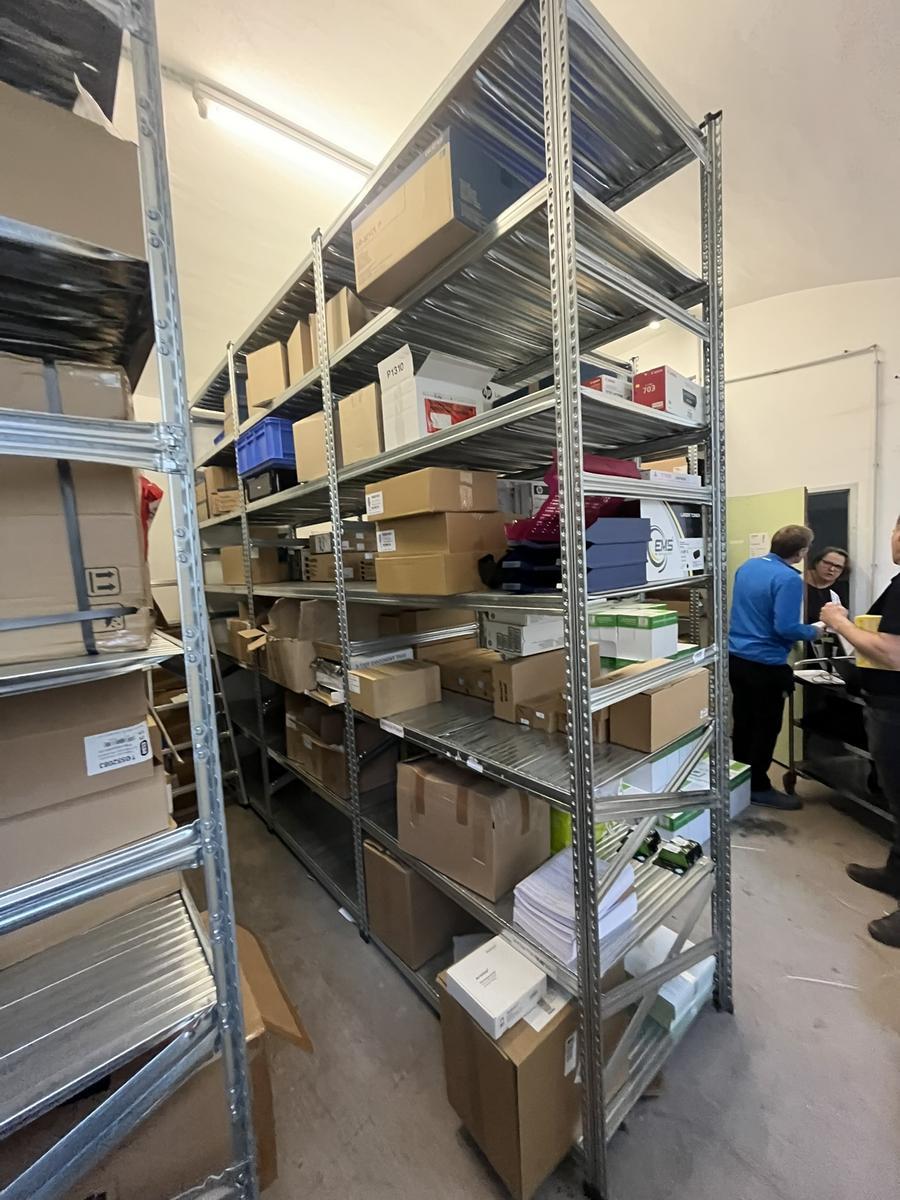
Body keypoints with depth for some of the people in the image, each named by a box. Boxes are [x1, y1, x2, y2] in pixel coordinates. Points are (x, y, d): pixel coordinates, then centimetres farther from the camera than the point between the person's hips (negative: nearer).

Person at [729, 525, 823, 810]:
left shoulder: (747, 566, 6)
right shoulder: (789, 579, -19)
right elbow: (785, 627, -22)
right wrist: (813, 632, -4)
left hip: (736, 657, 8)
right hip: (765, 664, -7)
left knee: (742, 722, 18)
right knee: (766, 727, 8)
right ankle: (758, 787, 20)